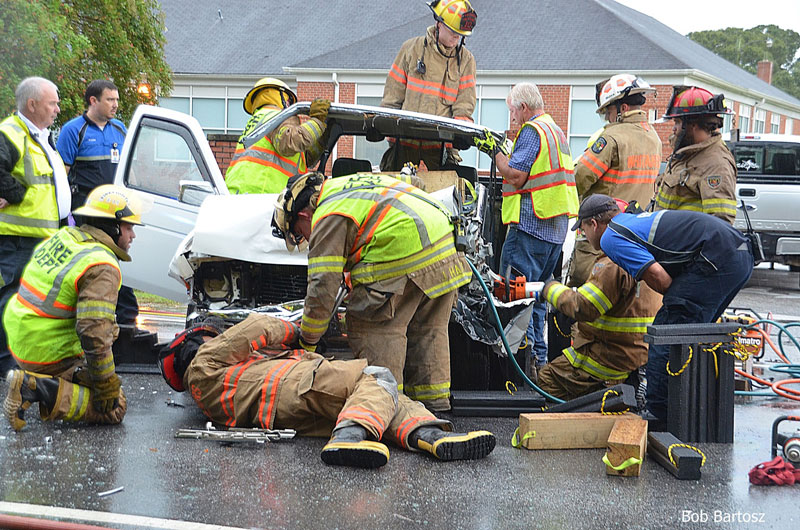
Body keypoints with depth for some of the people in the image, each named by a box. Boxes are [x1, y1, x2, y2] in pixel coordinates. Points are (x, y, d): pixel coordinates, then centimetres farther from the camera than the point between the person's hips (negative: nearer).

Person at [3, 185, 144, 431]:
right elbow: (94, 332, -27)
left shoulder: (61, 237, 5)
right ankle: (38, 388, -16)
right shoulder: (102, 268, -21)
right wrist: (109, 389, -17)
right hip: (49, 358, -9)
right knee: (115, 408, -3)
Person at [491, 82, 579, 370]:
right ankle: (539, 355, 15)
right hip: (557, 226, 10)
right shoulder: (556, 130, 21)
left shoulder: (532, 131, -10)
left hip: (532, 222, -10)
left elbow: (515, 176, -16)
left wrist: (495, 152, -4)